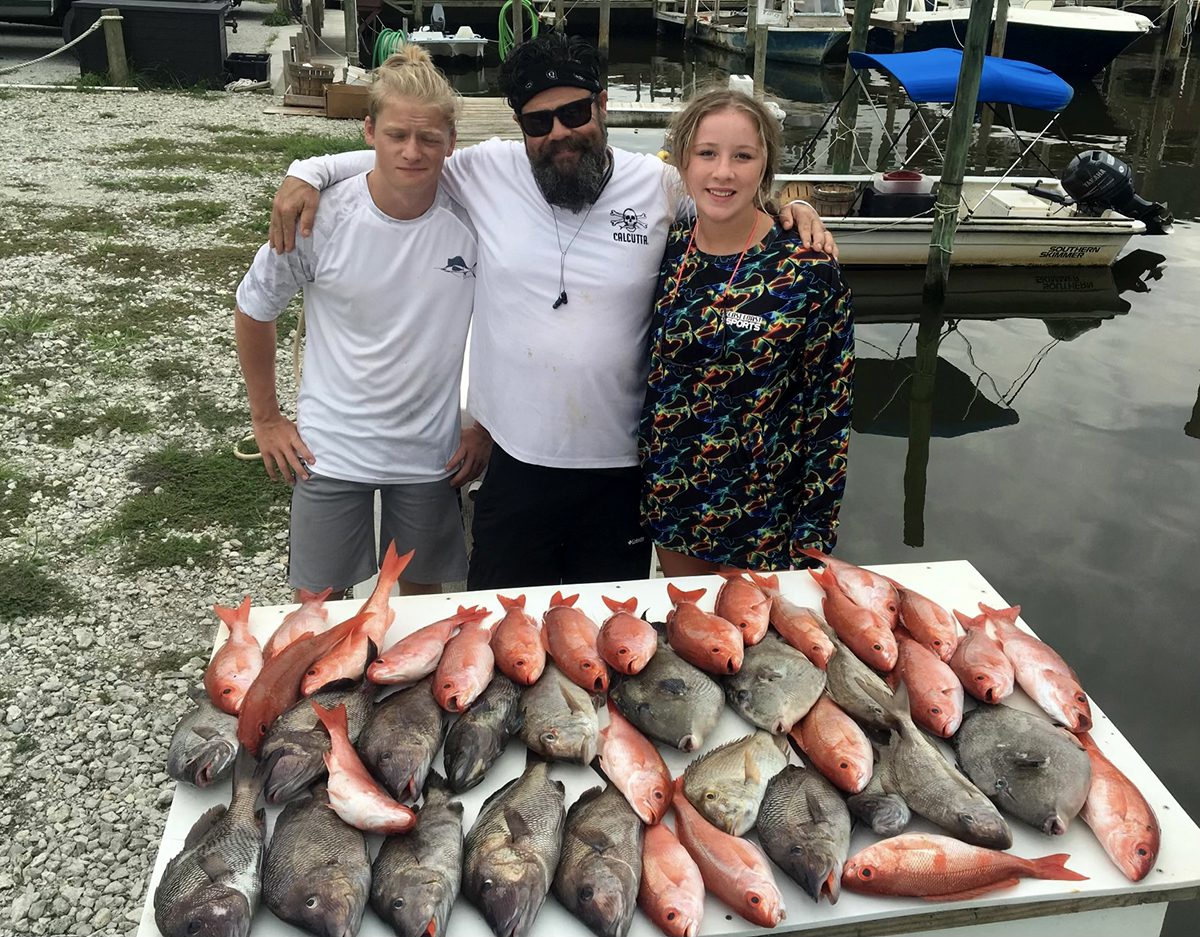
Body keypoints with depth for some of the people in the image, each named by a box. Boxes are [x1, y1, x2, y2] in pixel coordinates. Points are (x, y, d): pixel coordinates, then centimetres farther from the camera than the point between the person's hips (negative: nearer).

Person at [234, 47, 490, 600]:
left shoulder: (473, 221, -12)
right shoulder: (321, 217, -15)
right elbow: (253, 311, 0)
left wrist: (484, 428, 2)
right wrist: (266, 419, 4)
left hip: (432, 454, 1)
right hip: (330, 451, -1)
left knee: (422, 594, 19)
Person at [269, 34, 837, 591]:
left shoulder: (659, 184, -2)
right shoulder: (486, 171, -1)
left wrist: (792, 208, -5)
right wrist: (308, 172, 2)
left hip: (620, 469, 0)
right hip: (515, 463, 1)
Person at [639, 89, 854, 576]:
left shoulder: (807, 273, -16)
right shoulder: (668, 248, -4)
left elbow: (828, 413, -11)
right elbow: (651, 375, 7)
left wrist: (810, 537, -10)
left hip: (760, 516, -4)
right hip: (667, 497, 4)